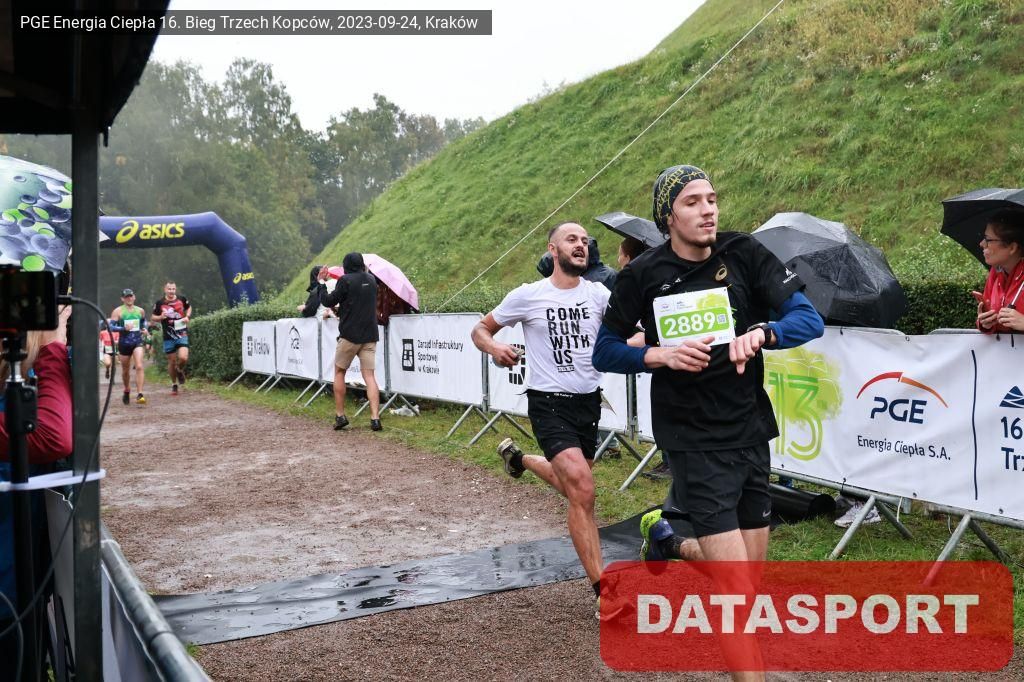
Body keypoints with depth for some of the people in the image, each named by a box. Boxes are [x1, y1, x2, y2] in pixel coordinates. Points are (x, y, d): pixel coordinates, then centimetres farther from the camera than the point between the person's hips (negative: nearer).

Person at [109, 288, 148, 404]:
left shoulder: (140, 311, 7)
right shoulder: (118, 311, -2)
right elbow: (111, 326, -7)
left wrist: (144, 329, 6)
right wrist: (123, 328, -22)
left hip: (137, 342, 1)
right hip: (124, 343, -1)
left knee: (139, 367, -17)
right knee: (126, 370, 12)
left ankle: (140, 395, -19)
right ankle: (127, 392, 36)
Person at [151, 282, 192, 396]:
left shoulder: (182, 299, 2)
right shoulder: (160, 303, 0)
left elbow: (189, 308, 22)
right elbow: (153, 318, 9)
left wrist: (187, 316, 2)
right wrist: (161, 317, -12)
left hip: (182, 334, 0)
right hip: (168, 337, 0)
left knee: (183, 358, -19)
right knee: (171, 362, 6)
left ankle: (180, 370, 16)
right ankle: (174, 385, 24)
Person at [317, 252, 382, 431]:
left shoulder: (345, 280, -9)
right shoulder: (371, 280, 9)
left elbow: (328, 301, -3)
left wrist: (321, 282, 10)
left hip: (350, 335, -4)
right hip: (370, 335, 4)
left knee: (339, 372, 13)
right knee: (369, 376, 2)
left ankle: (340, 415, 11)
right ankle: (375, 418, -10)